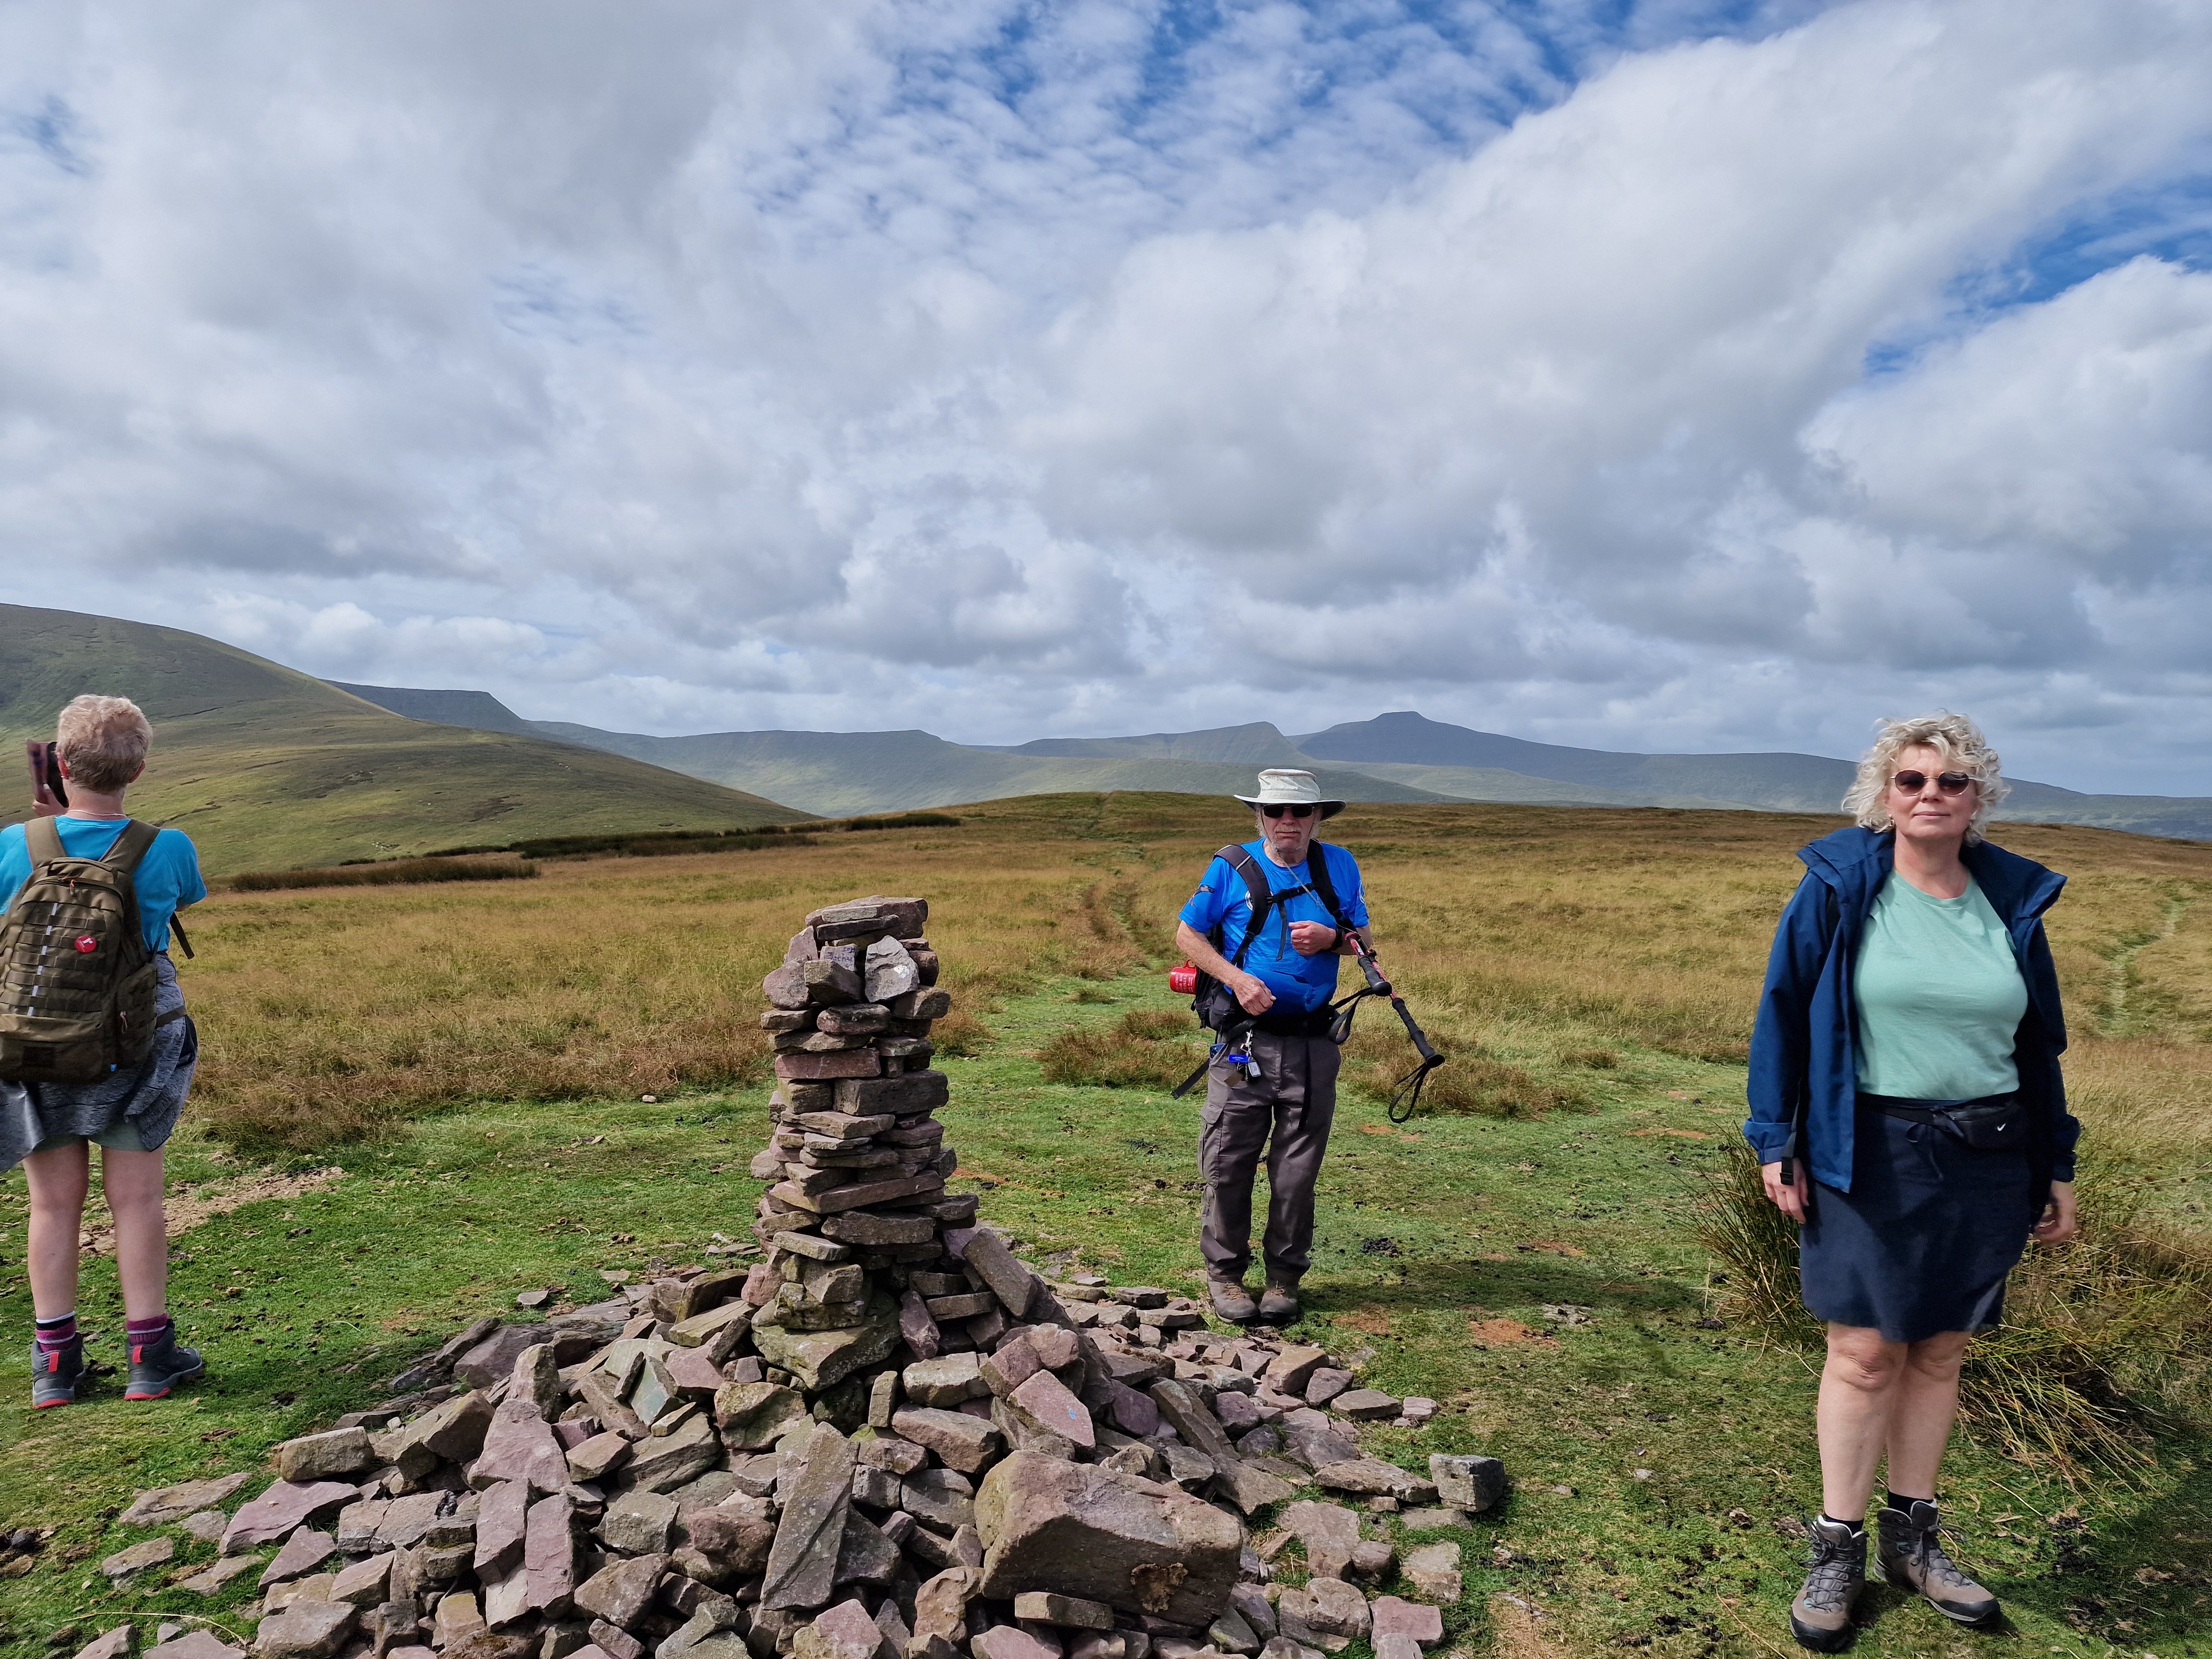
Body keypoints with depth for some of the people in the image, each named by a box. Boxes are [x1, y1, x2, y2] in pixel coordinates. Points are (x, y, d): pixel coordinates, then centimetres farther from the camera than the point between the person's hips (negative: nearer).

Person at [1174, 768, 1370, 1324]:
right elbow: (1188, 934, 4)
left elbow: (1364, 939, 14)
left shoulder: (1338, 866, 7)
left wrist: (1330, 938, -9)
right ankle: (1225, 1273, 19)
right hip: (1244, 1039, -2)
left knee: (1297, 1171, 8)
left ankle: (1284, 1278, 24)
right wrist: (1236, 978, -12)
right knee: (1228, 1164, 1)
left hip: (1312, 1044, 2)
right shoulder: (1230, 867, 0)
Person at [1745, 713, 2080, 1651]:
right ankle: (1837, 1551, 14)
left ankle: (1913, 1538, 28)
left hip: (1986, 1166, 4)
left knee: (1939, 1353, 12)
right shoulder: (1839, 888, -6)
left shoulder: (2013, 901, 5)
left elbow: (2039, 1045, 12)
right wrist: (1773, 1141, -8)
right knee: (1864, 1355, -1)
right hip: (1870, 1159, -3)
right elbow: (1782, 1013, -4)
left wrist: (2056, 1167, 13)